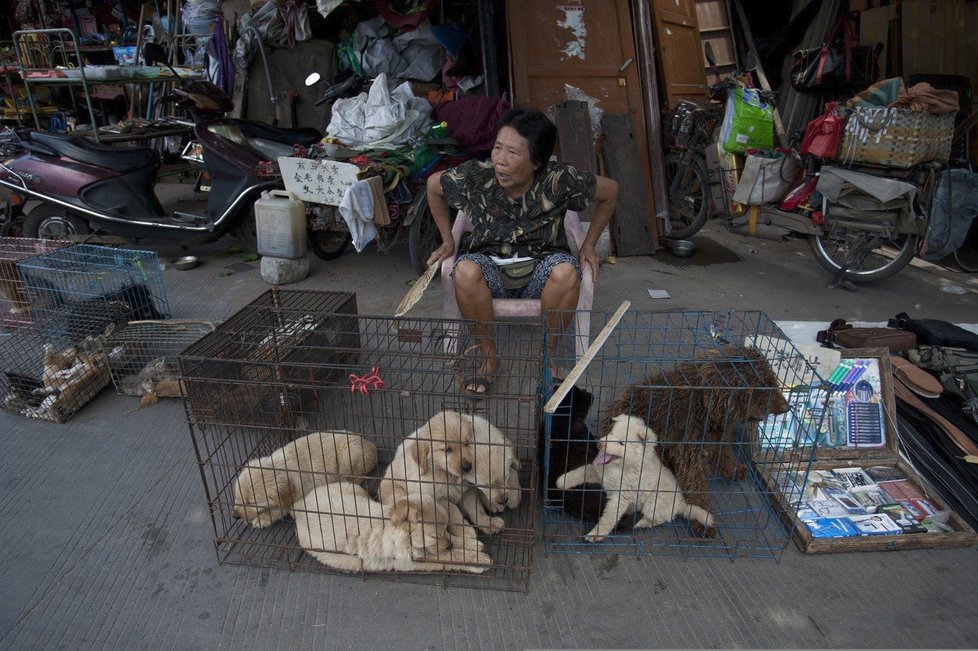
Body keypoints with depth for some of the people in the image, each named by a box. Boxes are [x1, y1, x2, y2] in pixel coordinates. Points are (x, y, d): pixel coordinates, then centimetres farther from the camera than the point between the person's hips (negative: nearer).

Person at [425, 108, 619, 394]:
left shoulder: (559, 180, -19)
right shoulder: (475, 176, -17)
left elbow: (610, 191, -2)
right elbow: (433, 184, 4)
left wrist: (588, 244, 0)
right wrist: (448, 241, 6)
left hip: (541, 264, 0)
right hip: (490, 263, 1)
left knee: (566, 272, -35)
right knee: (465, 270, -34)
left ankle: (547, 354, -10)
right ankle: (488, 356, -11)